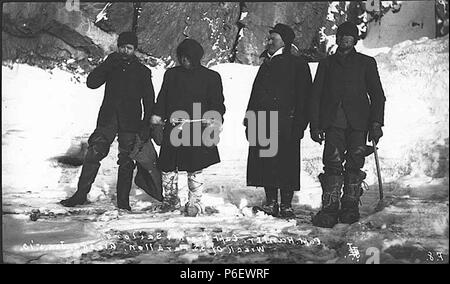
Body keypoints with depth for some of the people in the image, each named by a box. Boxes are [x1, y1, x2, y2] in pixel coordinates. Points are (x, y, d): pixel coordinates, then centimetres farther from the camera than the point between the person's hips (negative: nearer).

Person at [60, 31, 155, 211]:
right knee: (93, 155, -5)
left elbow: (149, 100, 7)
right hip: (107, 119, 1)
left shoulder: (142, 72, 6)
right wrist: (108, 64, -12)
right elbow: (91, 83, -2)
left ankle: (123, 201, 11)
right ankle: (81, 194, 3)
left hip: (130, 122, -1)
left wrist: (146, 125, -1)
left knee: (126, 161, 2)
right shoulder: (111, 66, 10)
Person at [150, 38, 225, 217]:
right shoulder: (171, 74, 15)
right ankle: (170, 200, 25)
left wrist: (216, 118, -13)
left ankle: (194, 204, 9)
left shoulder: (211, 77, 5)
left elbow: (217, 102, 4)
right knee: (167, 167, 8)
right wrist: (157, 114, 2)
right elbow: (162, 97, 17)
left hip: (197, 129, -3)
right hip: (172, 128, 3)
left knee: (195, 169, -2)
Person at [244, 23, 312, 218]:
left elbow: (303, 96, -4)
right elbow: (255, 94, 22)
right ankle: (271, 203, 16)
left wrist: (299, 124, -12)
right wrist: (249, 121, 16)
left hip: (286, 124, -6)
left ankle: (286, 206, 3)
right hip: (263, 124, 6)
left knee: (286, 165, -5)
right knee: (265, 164, 6)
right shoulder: (266, 65, 20)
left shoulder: (297, 65, 0)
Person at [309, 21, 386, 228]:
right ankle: (329, 209, -11)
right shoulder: (326, 64, 18)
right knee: (332, 163, -12)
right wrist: (315, 124, 6)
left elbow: (377, 95, 10)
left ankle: (350, 207, 8)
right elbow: (315, 96, 15)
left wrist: (376, 122, -2)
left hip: (358, 122, 0)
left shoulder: (366, 63, 14)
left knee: (354, 165, -3)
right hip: (333, 122, 0)